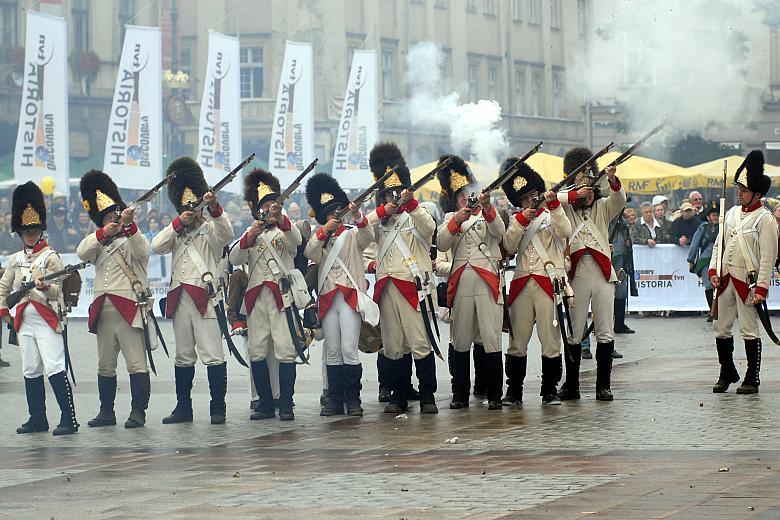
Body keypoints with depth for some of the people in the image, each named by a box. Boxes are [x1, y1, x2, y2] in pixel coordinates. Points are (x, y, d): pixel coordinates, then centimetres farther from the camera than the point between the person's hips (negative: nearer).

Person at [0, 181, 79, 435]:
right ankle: (37, 419, 16)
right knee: (31, 371, 9)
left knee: (54, 368, -13)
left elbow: (56, 291, -12)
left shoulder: (51, 257, -5)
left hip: (47, 319, -6)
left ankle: (69, 419, -14)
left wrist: (45, 286, -33)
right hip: (24, 320, 6)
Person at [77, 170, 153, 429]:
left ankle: (138, 412, -5)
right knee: (105, 366, 11)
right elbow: (82, 253, -3)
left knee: (136, 363, -7)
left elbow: (142, 250, -19)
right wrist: (104, 233, -18)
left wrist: (129, 226, -36)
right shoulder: (98, 244, 16)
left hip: (130, 310, -6)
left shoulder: (133, 240, 3)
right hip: (103, 311, 6)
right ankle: (106, 412, 19)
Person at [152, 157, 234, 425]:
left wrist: (214, 208, -33)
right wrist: (178, 223, -11)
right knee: (183, 356, 10)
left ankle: (217, 408, -4)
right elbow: (156, 246, -1)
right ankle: (183, 407, 16)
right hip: (180, 299, 5)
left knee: (213, 354, -7)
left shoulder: (211, 230, 4)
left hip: (206, 298, -5)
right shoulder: (174, 232, 16)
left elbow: (227, 233, -17)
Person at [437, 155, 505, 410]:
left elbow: (500, 232, -11)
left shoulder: (488, 214, 11)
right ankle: (460, 395, 11)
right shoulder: (450, 218, 15)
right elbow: (441, 245, -2)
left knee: (491, 339, -6)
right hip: (460, 283, 2)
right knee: (460, 341, 4)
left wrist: (487, 208, -27)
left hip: (487, 281, -2)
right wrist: (456, 221, -16)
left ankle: (494, 395, -2)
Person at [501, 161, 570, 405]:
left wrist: (553, 204, -18)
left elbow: (565, 231, -11)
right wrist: (522, 220, -8)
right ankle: (514, 392, 8)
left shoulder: (552, 215, 10)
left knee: (550, 339, -4)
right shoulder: (516, 220, 18)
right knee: (517, 341, 2)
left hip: (548, 282, -3)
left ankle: (550, 391, 3)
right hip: (522, 284, 3)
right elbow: (509, 247, 2)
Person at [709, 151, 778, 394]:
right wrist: (713, 271, 3)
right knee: (722, 329, 9)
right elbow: (719, 245, 17)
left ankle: (752, 380, 5)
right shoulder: (731, 214, 12)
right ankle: (727, 374, 23)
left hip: (747, 282, -6)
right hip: (725, 280, 6)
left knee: (749, 331, -2)